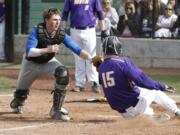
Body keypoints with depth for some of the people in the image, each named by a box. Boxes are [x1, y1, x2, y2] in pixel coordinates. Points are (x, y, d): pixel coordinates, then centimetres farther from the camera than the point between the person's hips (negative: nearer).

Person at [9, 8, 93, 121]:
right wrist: (47, 50, -52)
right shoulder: (36, 32, -30)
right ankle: (17, 103, 56)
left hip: (48, 62, 2)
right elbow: (29, 52, -39)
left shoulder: (62, 35, -21)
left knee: (63, 73, -30)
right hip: (31, 64, -2)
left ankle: (57, 110, -22)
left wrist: (91, 58, -40)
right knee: (21, 92, 14)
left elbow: (77, 49, -24)